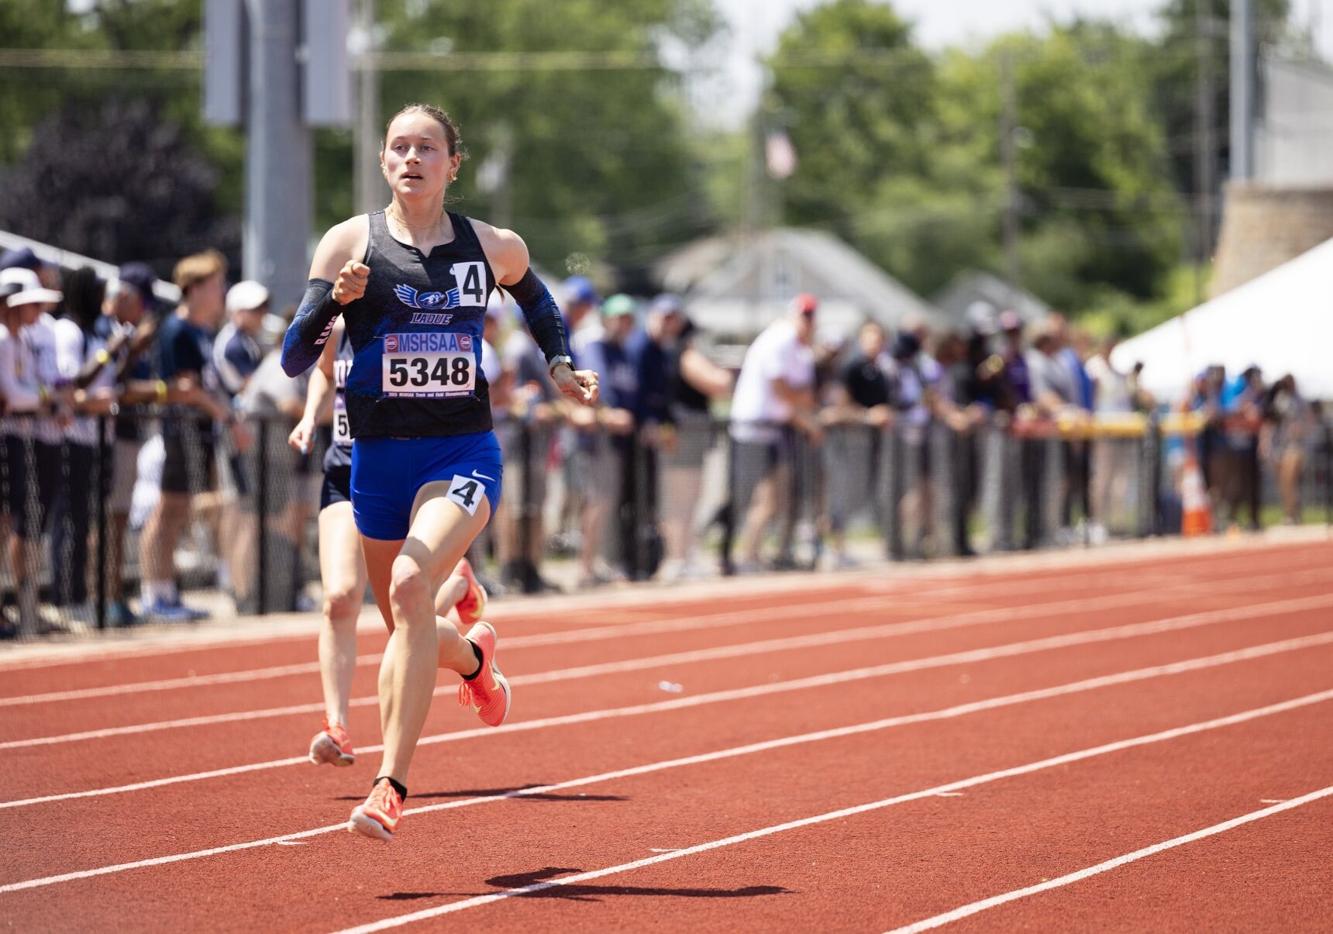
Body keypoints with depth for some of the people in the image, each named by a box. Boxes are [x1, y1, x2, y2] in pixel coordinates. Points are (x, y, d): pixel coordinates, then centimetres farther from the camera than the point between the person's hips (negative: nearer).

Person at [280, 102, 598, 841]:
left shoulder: (494, 249, 3)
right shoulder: (350, 244, -2)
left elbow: (535, 298, 27)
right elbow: (292, 360, -6)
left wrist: (560, 364, 13)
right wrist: (334, 301, -23)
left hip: (463, 454, -2)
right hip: (378, 454, 2)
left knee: (411, 584, -28)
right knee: (403, 627, 14)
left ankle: (390, 786, -29)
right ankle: (473, 657, 54)